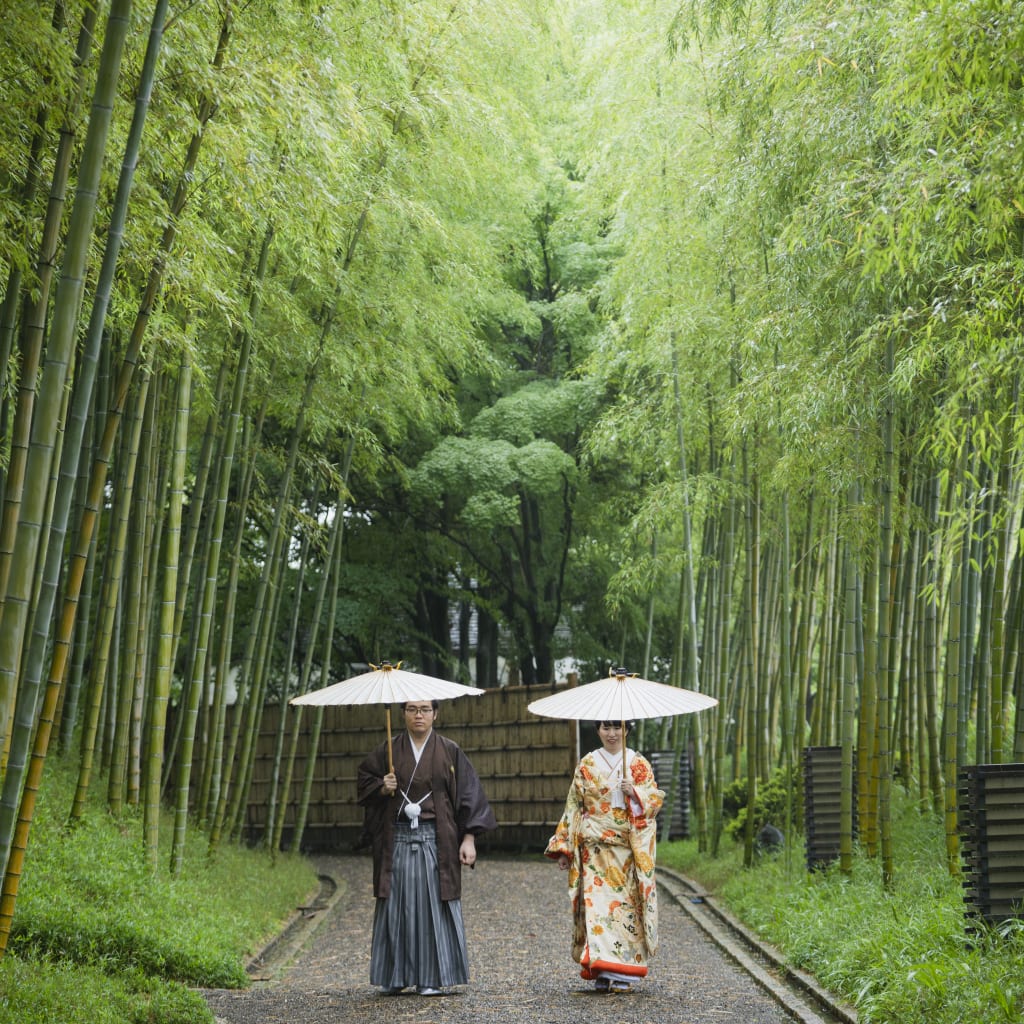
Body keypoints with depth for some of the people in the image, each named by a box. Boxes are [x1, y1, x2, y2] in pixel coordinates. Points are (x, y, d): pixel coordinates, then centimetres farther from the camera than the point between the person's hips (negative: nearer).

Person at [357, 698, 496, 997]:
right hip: (397, 839, 2)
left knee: (435, 904, -2)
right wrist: (383, 788, -8)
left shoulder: (450, 752, 3)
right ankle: (395, 976, 12)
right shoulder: (388, 751, 7)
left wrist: (469, 838, -7)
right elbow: (364, 781, 14)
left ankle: (435, 977, 6)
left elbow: (469, 795, 1)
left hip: (436, 840, -1)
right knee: (397, 905, 3)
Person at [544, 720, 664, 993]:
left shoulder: (639, 764, 7)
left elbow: (656, 799, 4)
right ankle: (602, 970, -6)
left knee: (626, 902, -3)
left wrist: (634, 793, -17)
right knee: (596, 902, -9)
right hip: (595, 847, 0)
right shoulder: (586, 765, 9)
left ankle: (623, 973, 6)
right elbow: (574, 806, 10)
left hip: (628, 847, 0)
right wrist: (564, 847, 7)